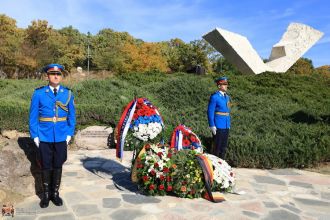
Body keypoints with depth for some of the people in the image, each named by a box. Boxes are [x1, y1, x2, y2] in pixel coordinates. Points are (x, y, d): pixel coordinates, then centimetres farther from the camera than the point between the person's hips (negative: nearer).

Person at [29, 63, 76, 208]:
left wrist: (69, 135, 1)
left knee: (58, 166, 11)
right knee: (46, 167, 9)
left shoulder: (68, 93, 1)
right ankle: (46, 194, 26)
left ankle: (55, 193, 27)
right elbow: (33, 117, 0)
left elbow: (71, 116, 5)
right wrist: (35, 136, -4)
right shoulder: (38, 93, -3)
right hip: (44, 138, -1)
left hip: (61, 138, 1)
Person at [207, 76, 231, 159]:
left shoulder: (227, 97, 13)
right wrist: (212, 126, -18)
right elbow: (210, 112, -14)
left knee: (224, 147, 13)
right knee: (217, 146, 1)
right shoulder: (214, 97, -11)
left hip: (226, 126, 7)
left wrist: (229, 124, 15)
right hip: (218, 127, -7)